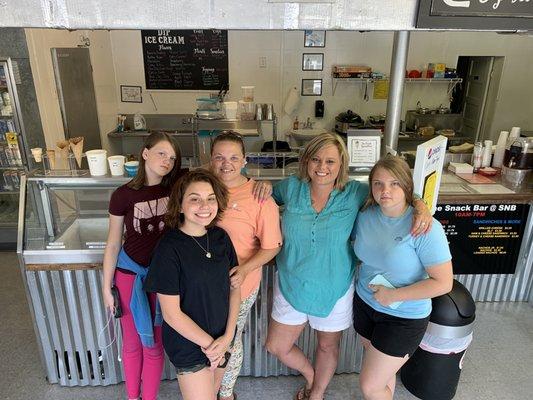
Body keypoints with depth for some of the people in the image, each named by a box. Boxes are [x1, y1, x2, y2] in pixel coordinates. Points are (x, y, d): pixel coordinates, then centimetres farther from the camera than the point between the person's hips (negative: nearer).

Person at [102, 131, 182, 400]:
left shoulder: (175, 188, -9)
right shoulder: (123, 195, -11)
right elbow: (113, 244, -3)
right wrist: (106, 287, 1)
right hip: (130, 274, 0)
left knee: (154, 344, 13)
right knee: (132, 342, 17)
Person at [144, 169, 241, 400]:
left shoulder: (220, 237, -7)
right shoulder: (169, 249, -23)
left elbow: (234, 287, 0)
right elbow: (171, 314, -20)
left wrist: (228, 336, -8)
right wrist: (209, 344, -12)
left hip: (222, 339, 5)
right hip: (189, 344, -5)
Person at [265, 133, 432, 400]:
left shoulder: (355, 193, -14)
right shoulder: (291, 187, -10)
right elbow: (266, 198, 10)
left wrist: (421, 206, -23)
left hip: (334, 290, -1)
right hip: (291, 285, 2)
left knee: (328, 347, 22)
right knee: (277, 347, 16)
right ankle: (310, 375, 49)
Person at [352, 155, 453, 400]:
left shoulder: (425, 228, -25)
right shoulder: (365, 216, -8)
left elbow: (443, 283, -22)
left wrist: (394, 295, -22)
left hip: (404, 317, -5)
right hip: (365, 304, 5)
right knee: (381, 368, 26)